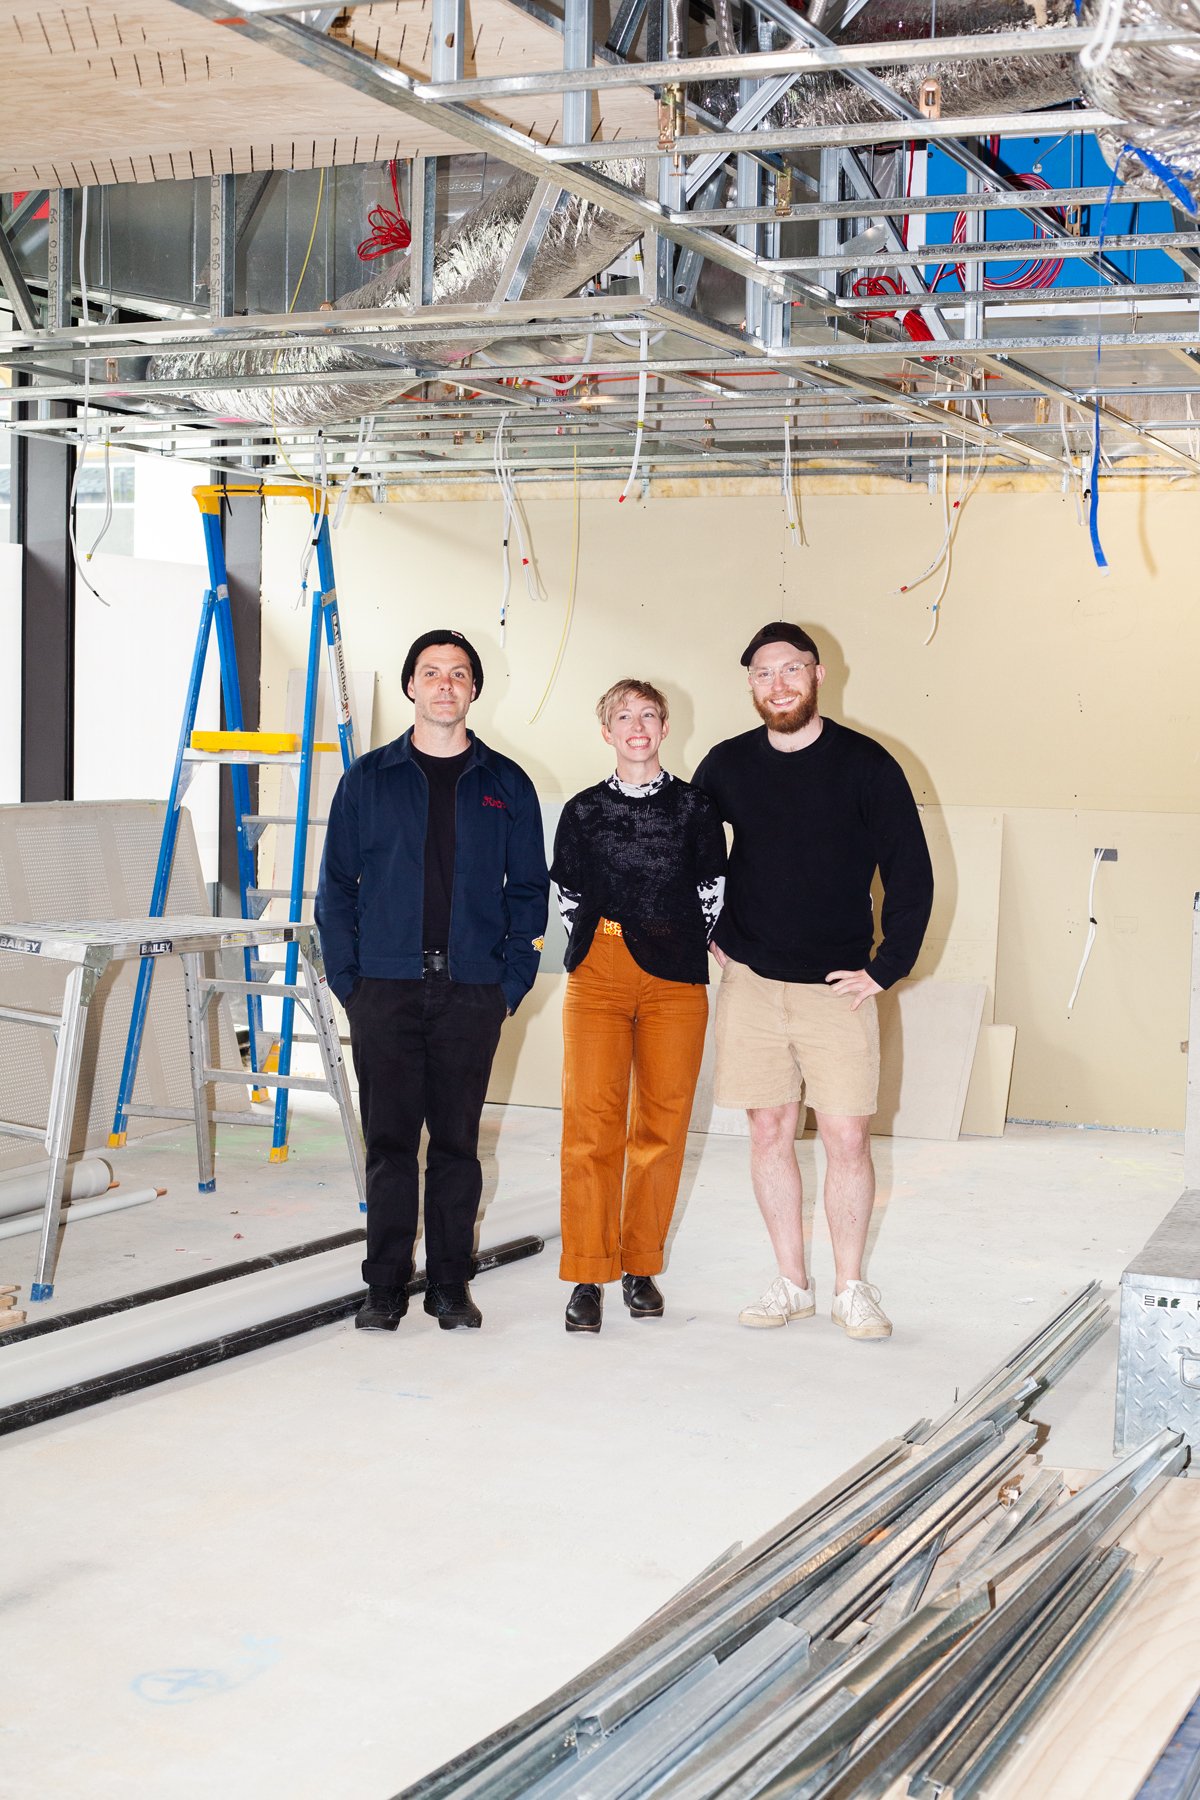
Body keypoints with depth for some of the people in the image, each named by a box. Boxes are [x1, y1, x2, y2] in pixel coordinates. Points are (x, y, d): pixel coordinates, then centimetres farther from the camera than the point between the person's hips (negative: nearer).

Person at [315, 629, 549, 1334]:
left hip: (472, 992, 0)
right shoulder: (369, 779, 7)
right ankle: (387, 1284, 11)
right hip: (387, 989, 0)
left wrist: (512, 983, 0)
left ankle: (451, 1283, 14)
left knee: (458, 1143, 5)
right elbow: (337, 886, 8)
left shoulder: (506, 785, 8)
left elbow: (529, 891, 9)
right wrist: (348, 980, -1)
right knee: (389, 1141, 2)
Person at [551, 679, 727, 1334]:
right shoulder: (583, 811, 10)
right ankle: (588, 1276, -2)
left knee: (661, 1126, 1)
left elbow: (711, 895, 11)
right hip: (597, 975, 0)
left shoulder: (695, 807, 7)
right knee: (590, 1121, -8)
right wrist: (595, 950, 12)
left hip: (675, 979, 0)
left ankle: (641, 1265, 14)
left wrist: (686, 949, 10)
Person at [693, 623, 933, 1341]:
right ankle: (792, 1284, 17)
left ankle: (851, 1288, 11)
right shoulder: (726, 765, 4)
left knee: (848, 1139, -3)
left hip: (838, 987, -2)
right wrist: (713, 932, 11)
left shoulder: (866, 763, -4)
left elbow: (911, 875, -2)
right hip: (751, 983, 2)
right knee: (771, 1132, 5)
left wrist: (886, 968, -6)